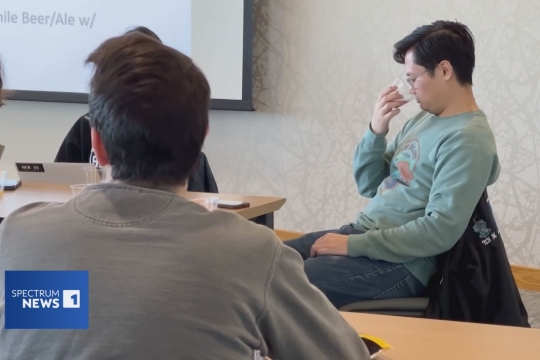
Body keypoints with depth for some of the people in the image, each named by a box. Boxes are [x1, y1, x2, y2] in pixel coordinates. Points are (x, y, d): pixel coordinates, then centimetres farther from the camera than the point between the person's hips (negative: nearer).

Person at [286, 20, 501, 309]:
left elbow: (441, 230, -23)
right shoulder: (424, 119, 12)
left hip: (400, 262, -9)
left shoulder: (468, 138, -16)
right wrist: (376, 132, -3)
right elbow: (369, 186, 16)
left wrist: (353, 245, -21)